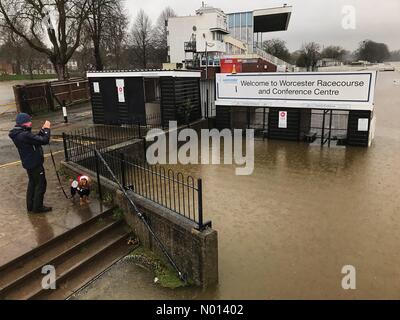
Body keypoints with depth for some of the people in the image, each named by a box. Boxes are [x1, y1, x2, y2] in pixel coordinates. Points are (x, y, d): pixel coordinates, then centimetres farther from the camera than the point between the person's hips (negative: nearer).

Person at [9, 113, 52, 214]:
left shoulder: (18, 134, 4)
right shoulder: (25, 135, -27)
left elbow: (36, 139, 11)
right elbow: (44, 141, -27)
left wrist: (43, 129, 3)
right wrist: (47, 129, -14)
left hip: (28, 163, 10)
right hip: (35, 164, -10)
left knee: (32, 183, 21)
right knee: (41, 184, 4)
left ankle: (30, 207, 31)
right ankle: (38, 207, 14)